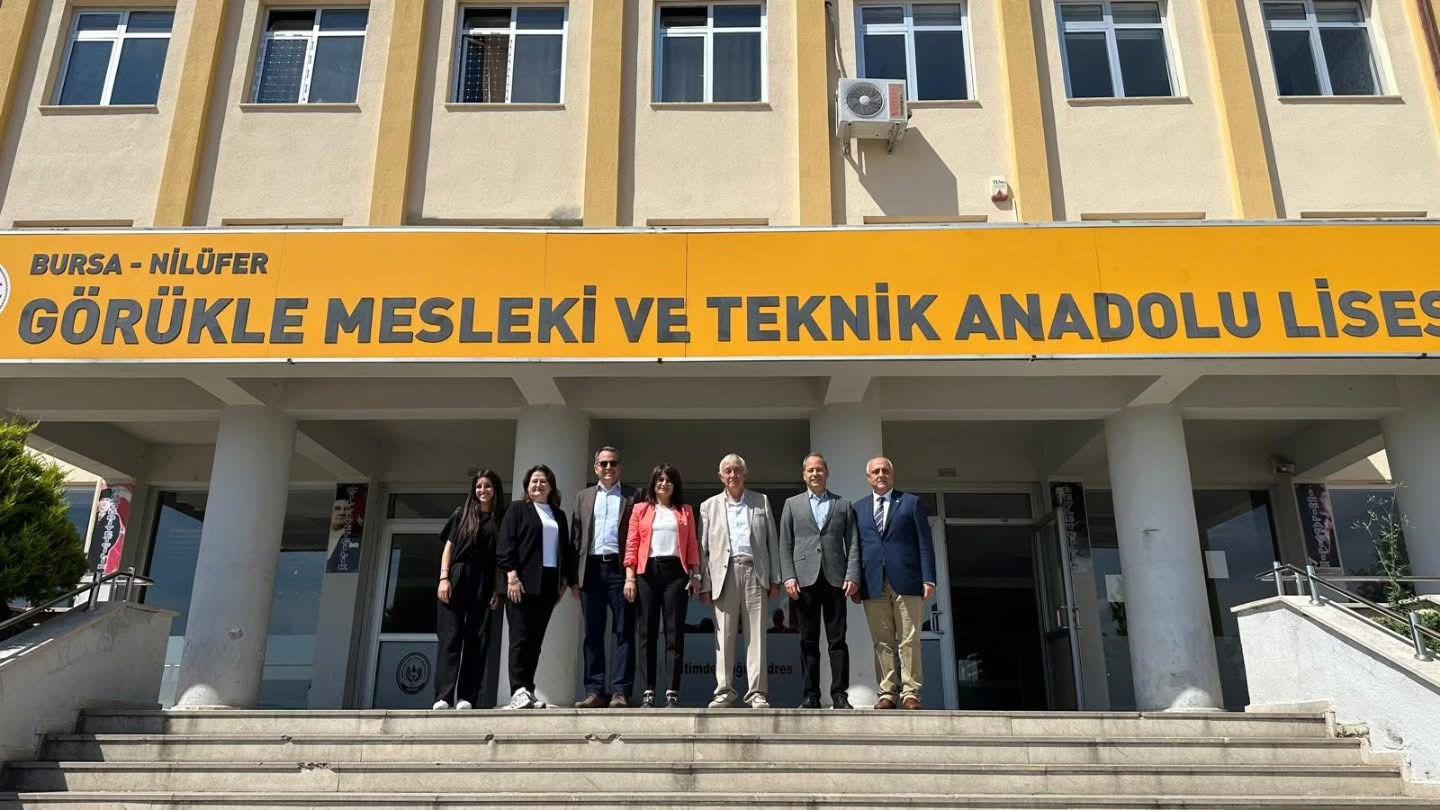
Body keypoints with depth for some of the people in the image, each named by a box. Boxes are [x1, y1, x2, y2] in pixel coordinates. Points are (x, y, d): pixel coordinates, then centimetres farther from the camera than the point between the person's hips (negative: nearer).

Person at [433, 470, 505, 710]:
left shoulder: (501, 519, 9)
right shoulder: (461, 514, 10)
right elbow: (448, 547, 7)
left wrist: (497, 590, -2)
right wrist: (443, 578, -4)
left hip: (484, 586, 1)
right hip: (457, 580, -1)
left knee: (476, 641, -1)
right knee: (450, 637, -6)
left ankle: (466, 697, 1)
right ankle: (443, 697, -10)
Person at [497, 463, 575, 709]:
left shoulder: (558, 515, 19)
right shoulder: (517, 509, 6)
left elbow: (565, 549, 19)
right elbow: (505, 544, -4)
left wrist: (568, 579, 11)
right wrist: (511, 575, -14)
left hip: (548, 583, 5)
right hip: (523, 582, -4)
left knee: (536, 639, 4)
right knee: (521, 638, -9)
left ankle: (527, 691, 7)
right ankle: (518, 691, -11)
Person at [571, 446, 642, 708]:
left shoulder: (633, 496, 8)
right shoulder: (584, 496, 18)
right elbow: (576, 537, 13)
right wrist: (574, 576, 4)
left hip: (620, 568, -3)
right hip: (591, 569, 3)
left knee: (623, 632, -4)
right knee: (593, 634, 5)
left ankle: (620, 692, -2)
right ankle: (594, 691, 10)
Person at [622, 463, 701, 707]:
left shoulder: (685, 511, 14)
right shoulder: (641, 509, 12)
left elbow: (692, 544, 10)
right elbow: (632, 544, 6)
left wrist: (695, 574, -1)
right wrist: (630, 577, -4)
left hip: (675, 571, 0)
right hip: (648, 571, 0)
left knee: (674, 632, -3)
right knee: (647, 632, 0)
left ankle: (672, 692, -2)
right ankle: (648, 692, 1)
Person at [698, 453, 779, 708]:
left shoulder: (761, 502, 14)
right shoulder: (709, 506, 13)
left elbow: (771, 541, 11)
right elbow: (703, 548, 9)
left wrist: (775, 579, 5)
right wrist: (704, 584, 2)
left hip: (755, 572, 0)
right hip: (725, 573, 0)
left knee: (756, 635, -1)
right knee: (724, 636, 0)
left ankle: (757, 692, 3)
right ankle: (724, 691, 7)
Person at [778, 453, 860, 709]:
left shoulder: (843, 505, 13)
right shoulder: (792, 504, 13)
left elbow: (853, 544, 7)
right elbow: (785, 545, 7)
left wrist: (852, 577, -5)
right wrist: (789, 577, -4)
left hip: (835, 579, 0)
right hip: (805, 579, 0)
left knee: (837, 639, -1)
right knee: (808, 640, 2)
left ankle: (839, 694, 2)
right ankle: (811, 695, 6)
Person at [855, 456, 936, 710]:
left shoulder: (912, 503, 9)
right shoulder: (859, 508, 16)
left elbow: (925, 544, 4)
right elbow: (856, 546, 14)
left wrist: (928, 579, -4)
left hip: (907, 582, -2)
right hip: (874, 583, 2)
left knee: (909, 641, -2)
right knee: (882, 642, 2)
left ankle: (910, 693, 4)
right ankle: (887, 692, 6)